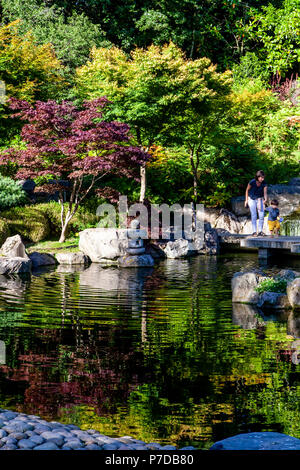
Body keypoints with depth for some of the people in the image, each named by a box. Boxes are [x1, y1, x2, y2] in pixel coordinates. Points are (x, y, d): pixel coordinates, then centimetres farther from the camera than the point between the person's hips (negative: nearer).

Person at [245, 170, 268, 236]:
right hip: (252, 199, -2)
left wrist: (265, 199, -46)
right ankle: (254, 231, -6)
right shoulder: (252, 182, -23)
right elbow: (247, 190, -6)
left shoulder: (264, 184, -18)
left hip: (260, 199, 3)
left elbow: (265, 193, -26)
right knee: (254, 215, -9)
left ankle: (260, 231, -1)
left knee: (261, 215, -7)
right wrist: (246, 200, -2)